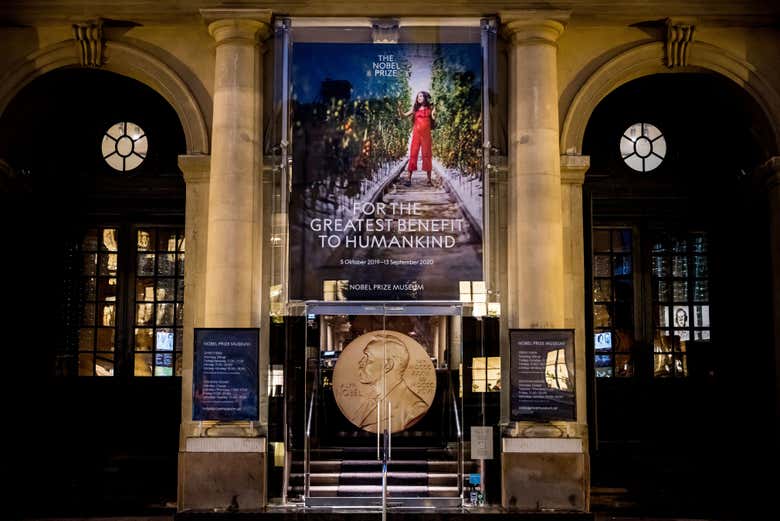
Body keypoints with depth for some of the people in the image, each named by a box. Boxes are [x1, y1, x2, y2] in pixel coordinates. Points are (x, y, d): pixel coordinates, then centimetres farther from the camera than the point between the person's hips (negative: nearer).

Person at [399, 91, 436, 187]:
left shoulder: (430, 108, 7)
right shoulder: (415, 109, 11)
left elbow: (433, 123, 4)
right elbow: (403, 116, 9)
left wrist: (433, 116, -15)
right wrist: (399, 109, -7)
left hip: (426, 134, -1)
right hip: (416, 134, 1)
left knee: (426, 155, 0)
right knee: (413, 155, -3)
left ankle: (429, 180, 5)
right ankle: (409, 179, -3)